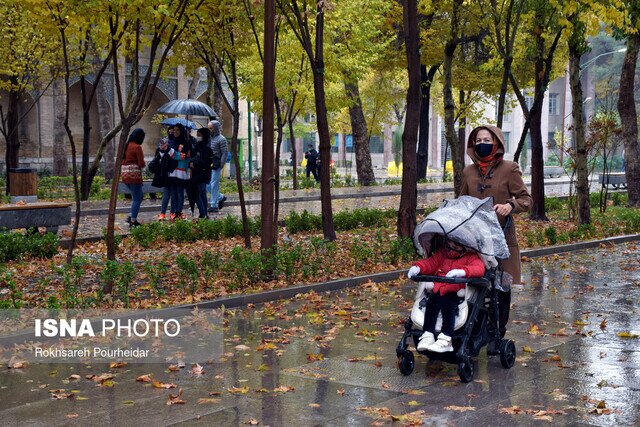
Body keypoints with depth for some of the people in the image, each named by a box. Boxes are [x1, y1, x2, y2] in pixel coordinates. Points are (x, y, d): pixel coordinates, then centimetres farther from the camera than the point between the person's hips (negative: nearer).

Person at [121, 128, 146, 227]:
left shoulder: (126, 146, 11)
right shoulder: (137, 147, -13)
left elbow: (121, 161, 17)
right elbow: (141, 164, -14)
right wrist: (141, 164, 6)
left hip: (125, 175, 8)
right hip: (134, 175, -8)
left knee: (139, 197, 20)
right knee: (137, 199, 1)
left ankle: (131, 217, 15)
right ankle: (133, 221, 1)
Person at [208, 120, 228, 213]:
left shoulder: (221, 139, -7)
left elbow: (225, 153, -10)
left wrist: (220, 166, -15)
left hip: (216, 164, -7)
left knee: (214, 184, -5)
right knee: (208, 184, 7)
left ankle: (214, 205, 1)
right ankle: (221, 197, 25)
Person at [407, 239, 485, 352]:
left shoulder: (471, 257, 2)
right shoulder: (441, 253, 20)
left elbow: (479, 269, -16)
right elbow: (430, 263, 17)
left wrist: (462, 271, -36)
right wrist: (418, 267, -7)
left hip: (456, 293, -5)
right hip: (438, 291, 5)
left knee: (448, 303, -33)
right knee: (431, 302, -26)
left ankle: (445, 341, -35)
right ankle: (427, 336, -28)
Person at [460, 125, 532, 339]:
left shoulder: (509, 169, 0)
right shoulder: (468, 172, 12)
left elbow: (526, 199, -1)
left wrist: (511, 205, -20)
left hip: (502, 238, -3)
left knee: (501, 288, 2)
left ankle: (498, 336, 10)